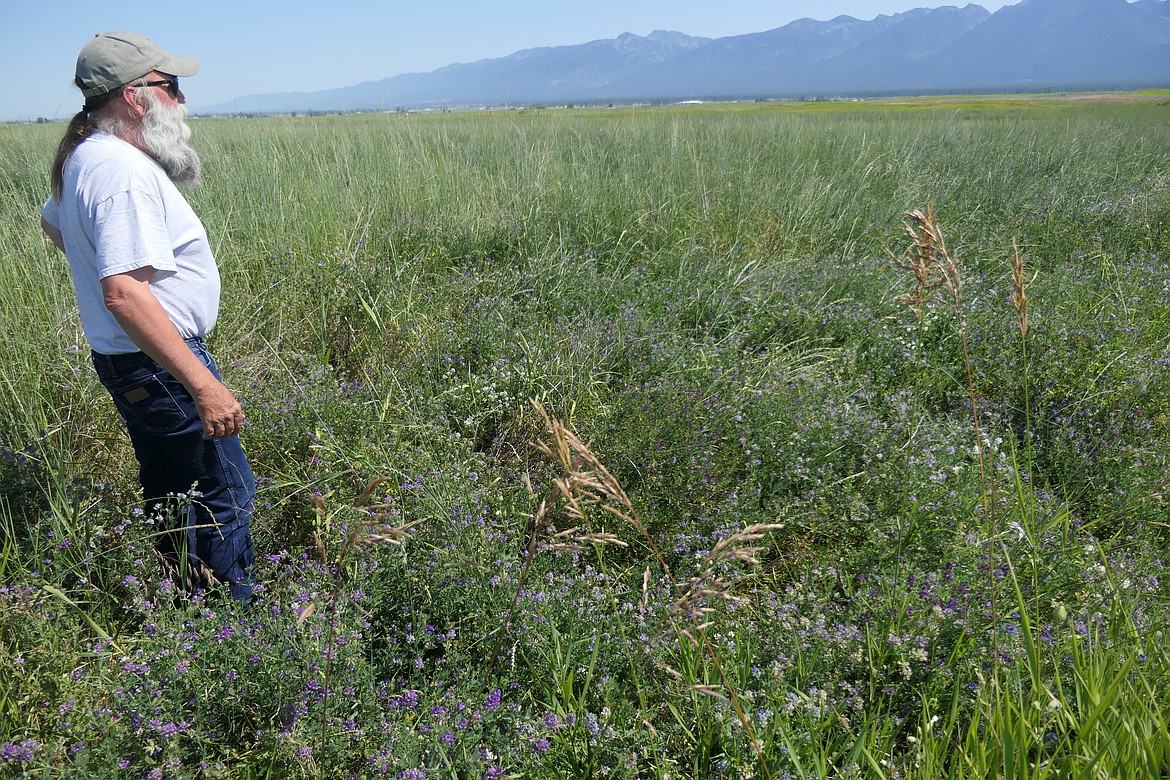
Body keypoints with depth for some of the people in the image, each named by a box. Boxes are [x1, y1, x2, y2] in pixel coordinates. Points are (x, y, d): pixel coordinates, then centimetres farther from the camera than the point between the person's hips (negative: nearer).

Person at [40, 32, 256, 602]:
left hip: (121, 360, 11)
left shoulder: (82, 157, 9)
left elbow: (51, 221, 30)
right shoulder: (124, 170, -24)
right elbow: (123, 293, -32)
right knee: (226, 496, -1)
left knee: (169, 497, 21)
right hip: (160, 364, -11)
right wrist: (202, 384, -33)